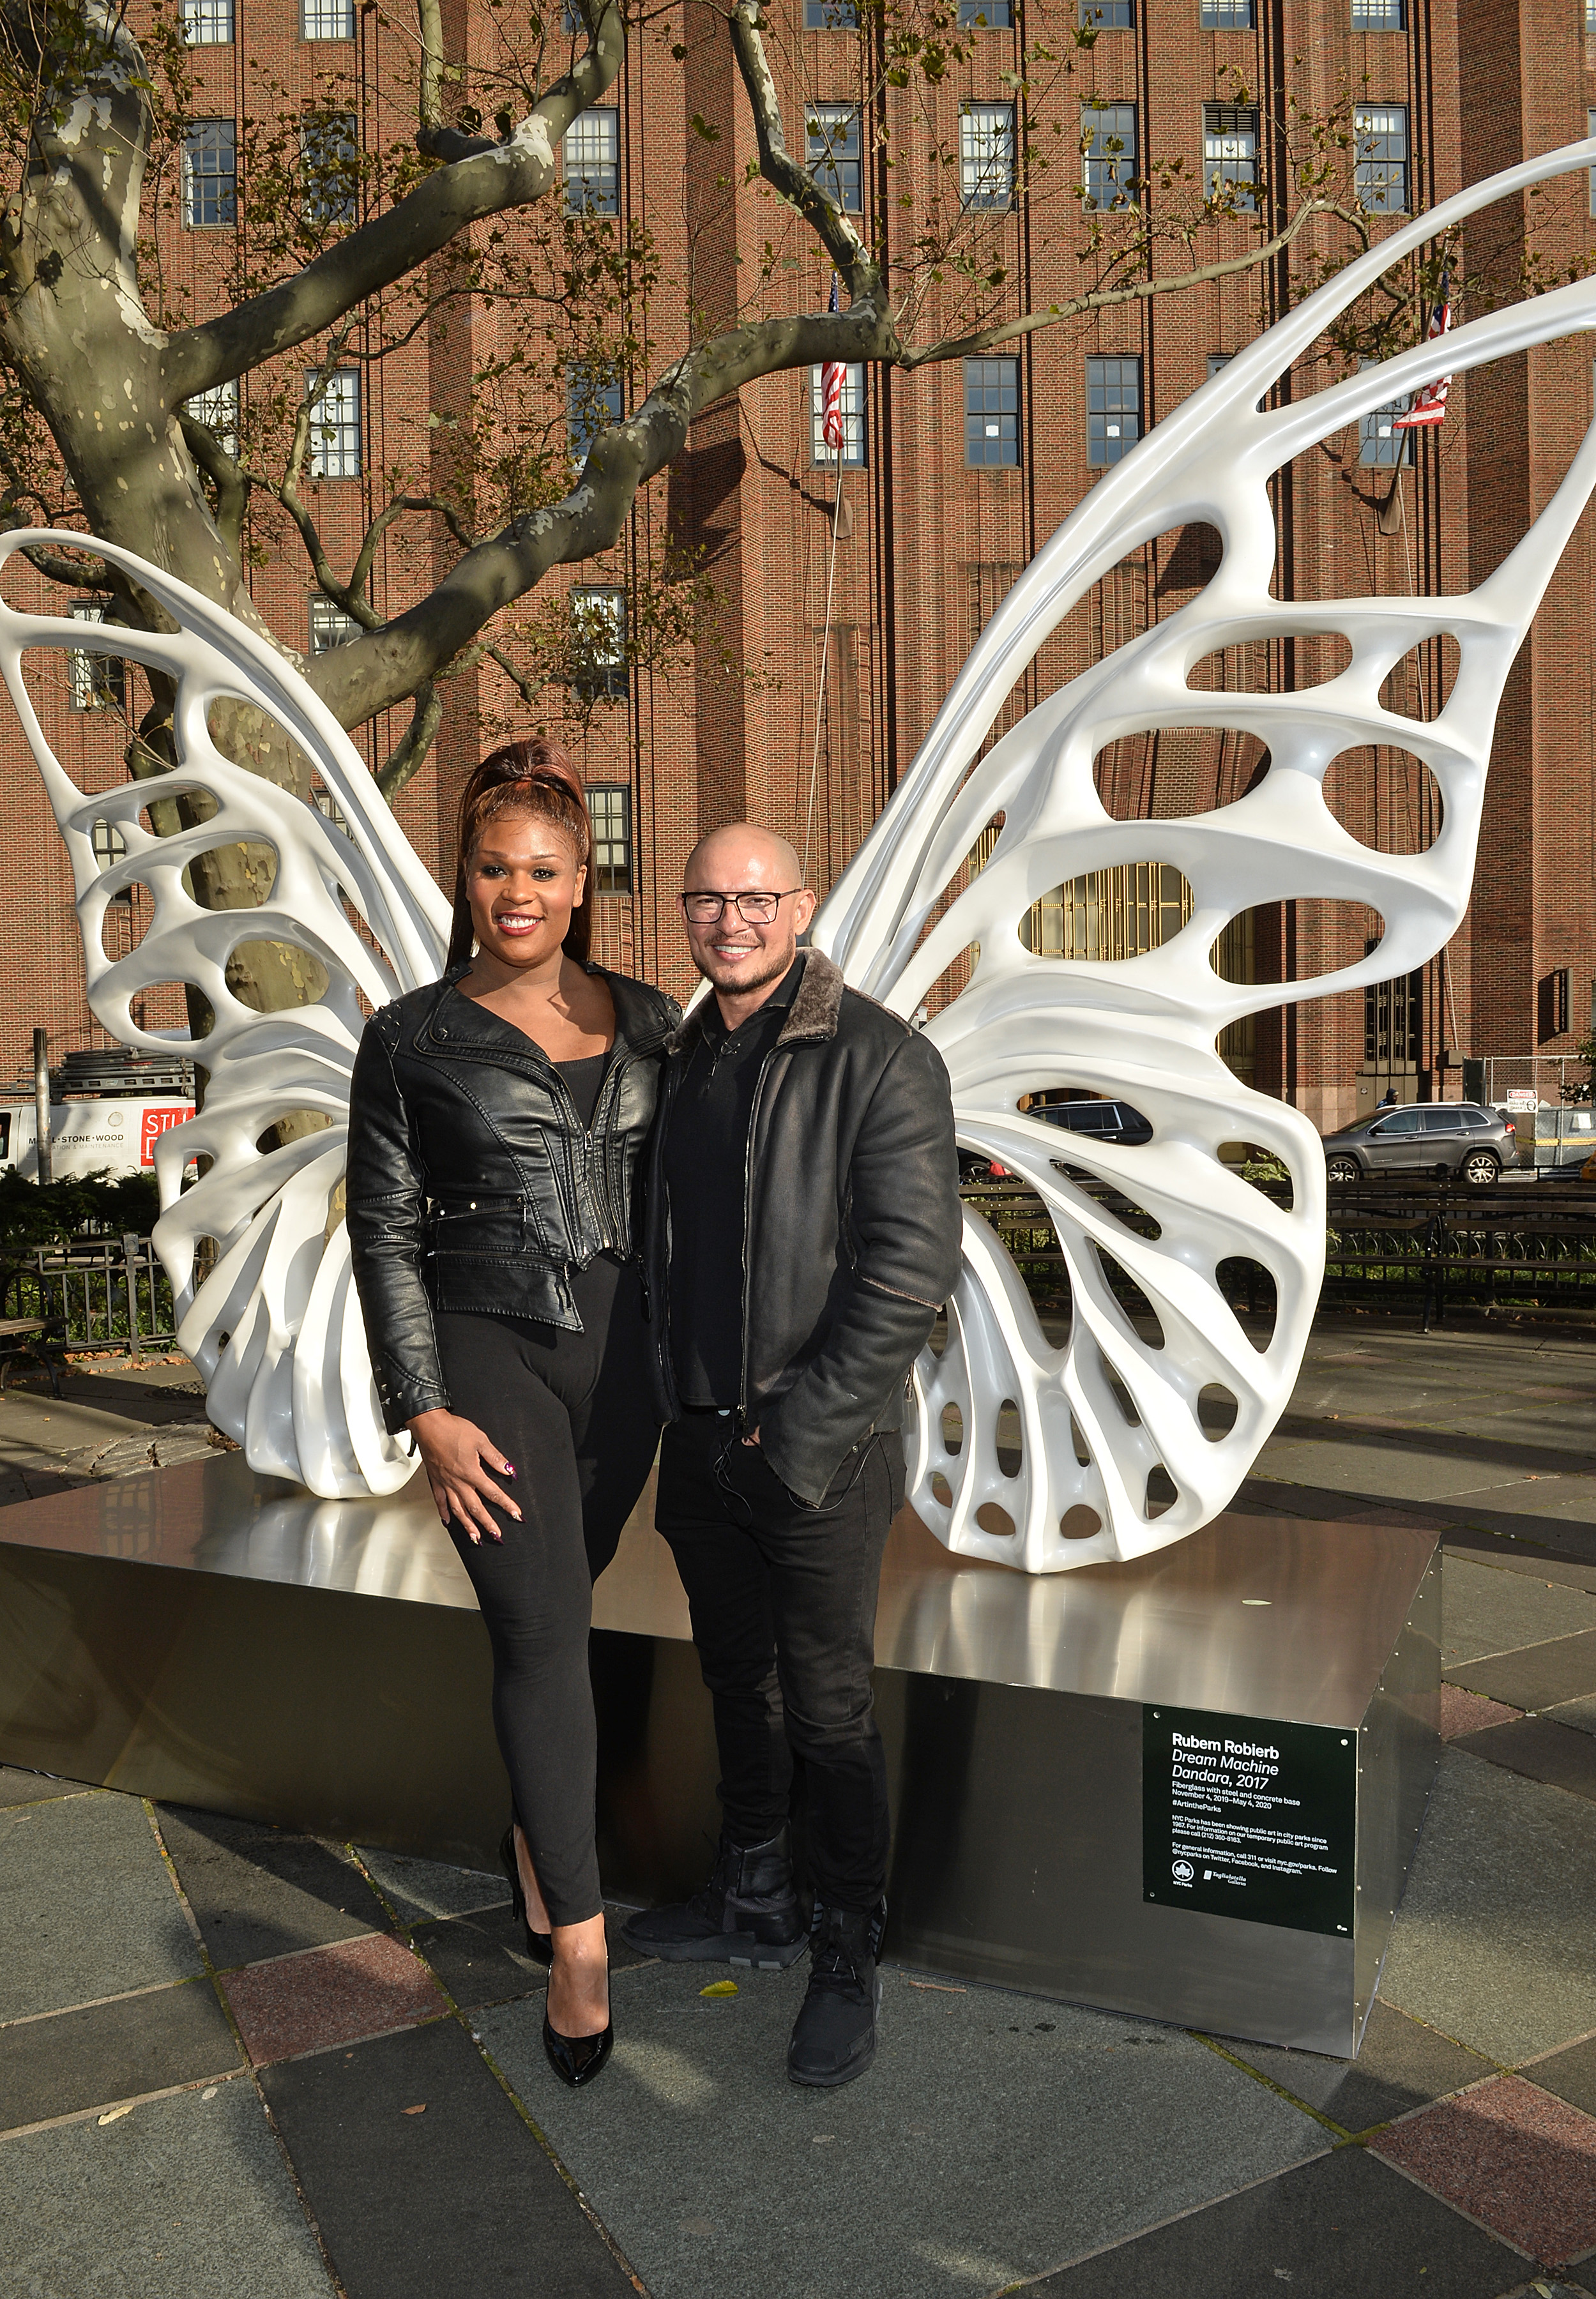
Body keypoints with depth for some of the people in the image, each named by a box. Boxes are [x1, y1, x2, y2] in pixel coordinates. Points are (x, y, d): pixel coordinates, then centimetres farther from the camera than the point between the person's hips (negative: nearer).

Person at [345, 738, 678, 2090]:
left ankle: (537, 1837, 39)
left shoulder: (647, 1024, 6)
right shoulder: (412, 1041, -2)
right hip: (490, 1351, -3)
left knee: (558, 1610, 16)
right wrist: (428, 1412, -9)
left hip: (624, 1354, 3)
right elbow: (385, 1234, -3)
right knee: (544, 1630, -8)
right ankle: (580, 1938, 3)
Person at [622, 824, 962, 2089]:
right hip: (700, 1439, 7)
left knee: (829, 1708, 4)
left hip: (822, 1448, -6)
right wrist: (680, 1416, 12)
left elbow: (913, 1268, -18)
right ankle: (754, 1905, 39)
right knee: (739, 1679, 19)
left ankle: (849, 1960, 24)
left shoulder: (880, 1058, -13)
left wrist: (798, 1433, -17)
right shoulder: (688, 1059, 9)